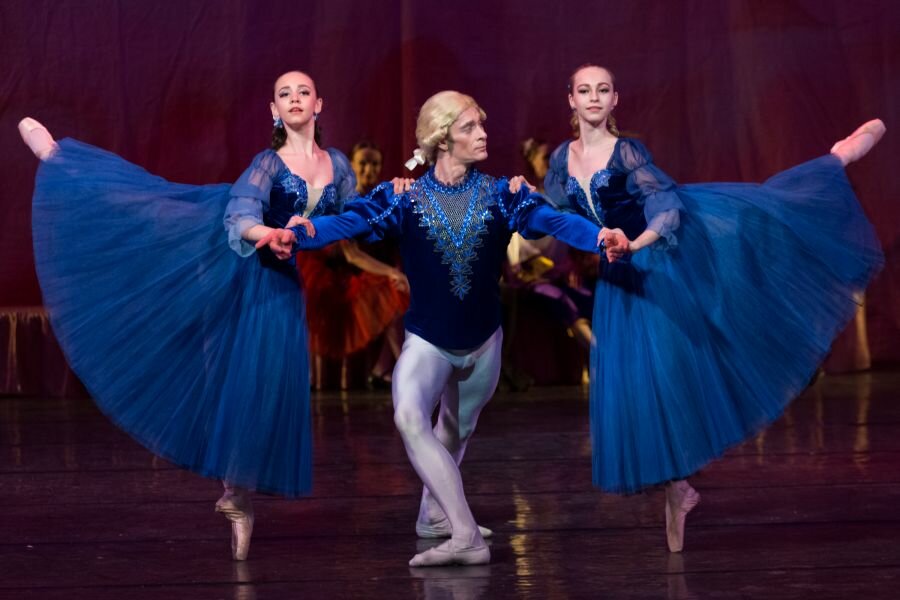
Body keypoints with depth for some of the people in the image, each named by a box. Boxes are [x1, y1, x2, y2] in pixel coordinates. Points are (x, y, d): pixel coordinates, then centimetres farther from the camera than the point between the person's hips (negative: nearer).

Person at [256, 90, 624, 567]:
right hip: (427, 339, -2)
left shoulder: (500, 194, -5)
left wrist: (599, 236, -37)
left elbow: (551, 219, -18)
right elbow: (350, 221, -20)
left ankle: (434, 514, 45)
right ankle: (467, 537, -29)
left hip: (482, 339, 3)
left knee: (456, 430, 20)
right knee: (410, 417, -27)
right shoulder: (405, 197, -9)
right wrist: (295, 235, -38)